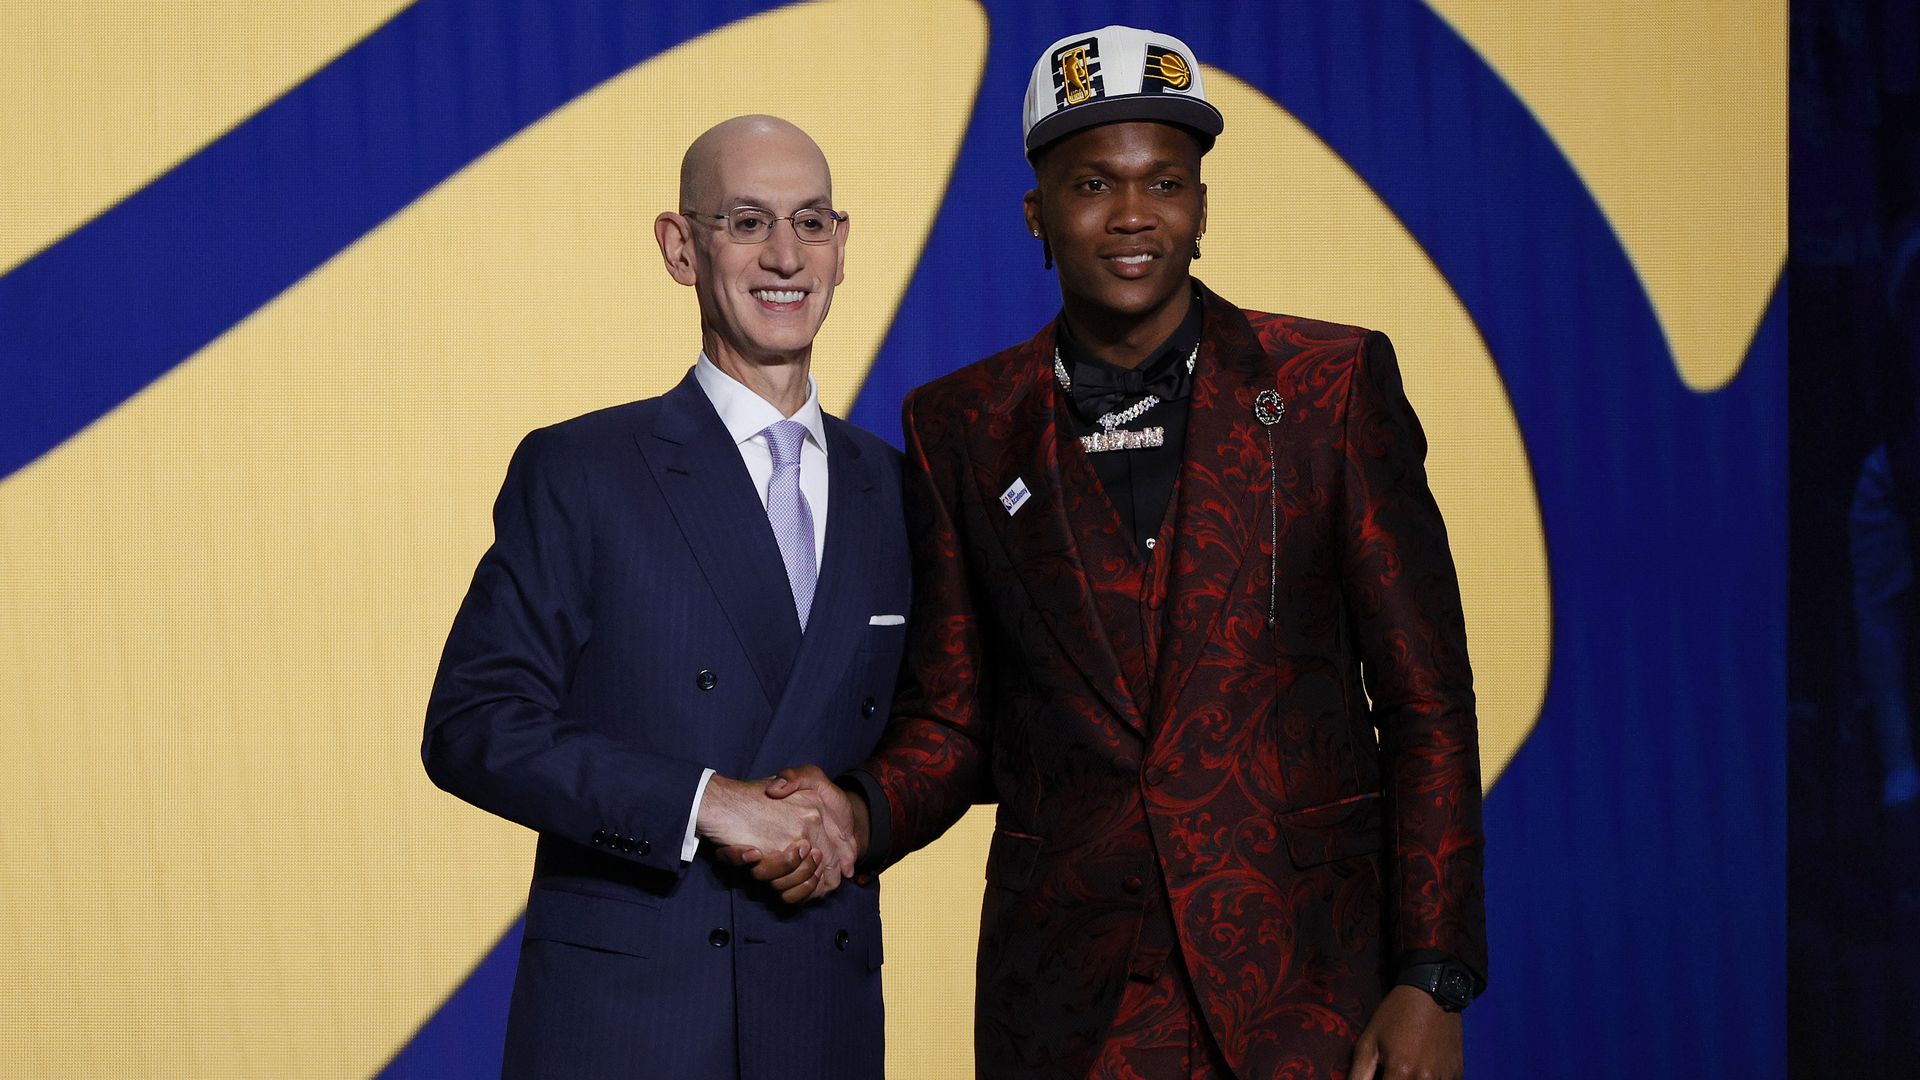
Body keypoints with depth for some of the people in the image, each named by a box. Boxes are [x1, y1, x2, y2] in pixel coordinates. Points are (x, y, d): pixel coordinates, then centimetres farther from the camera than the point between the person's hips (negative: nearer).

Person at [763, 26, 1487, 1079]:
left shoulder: (1332, 383, -1)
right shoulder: (962, 428, 5)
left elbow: (1426, 702, -1)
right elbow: (951, 717, 9)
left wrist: (1432, 984, -7)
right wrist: (860, 814, -13)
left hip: (1309, 985, -1)